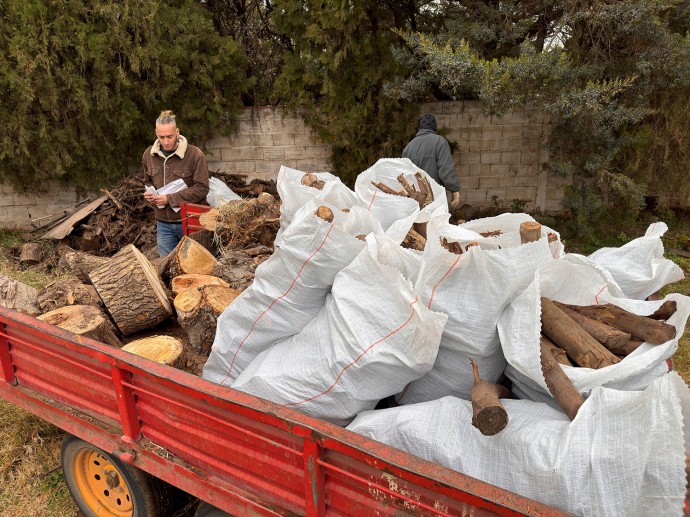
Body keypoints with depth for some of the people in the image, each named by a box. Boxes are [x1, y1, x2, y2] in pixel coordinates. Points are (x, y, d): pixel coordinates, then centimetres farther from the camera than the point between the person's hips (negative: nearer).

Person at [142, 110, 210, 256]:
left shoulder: (195, 154, -14)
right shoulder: (149, 154, 5)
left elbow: (202, 188, -17)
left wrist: (170, 199, -19)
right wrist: (149, 194, -3)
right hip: (163, 223, 5)